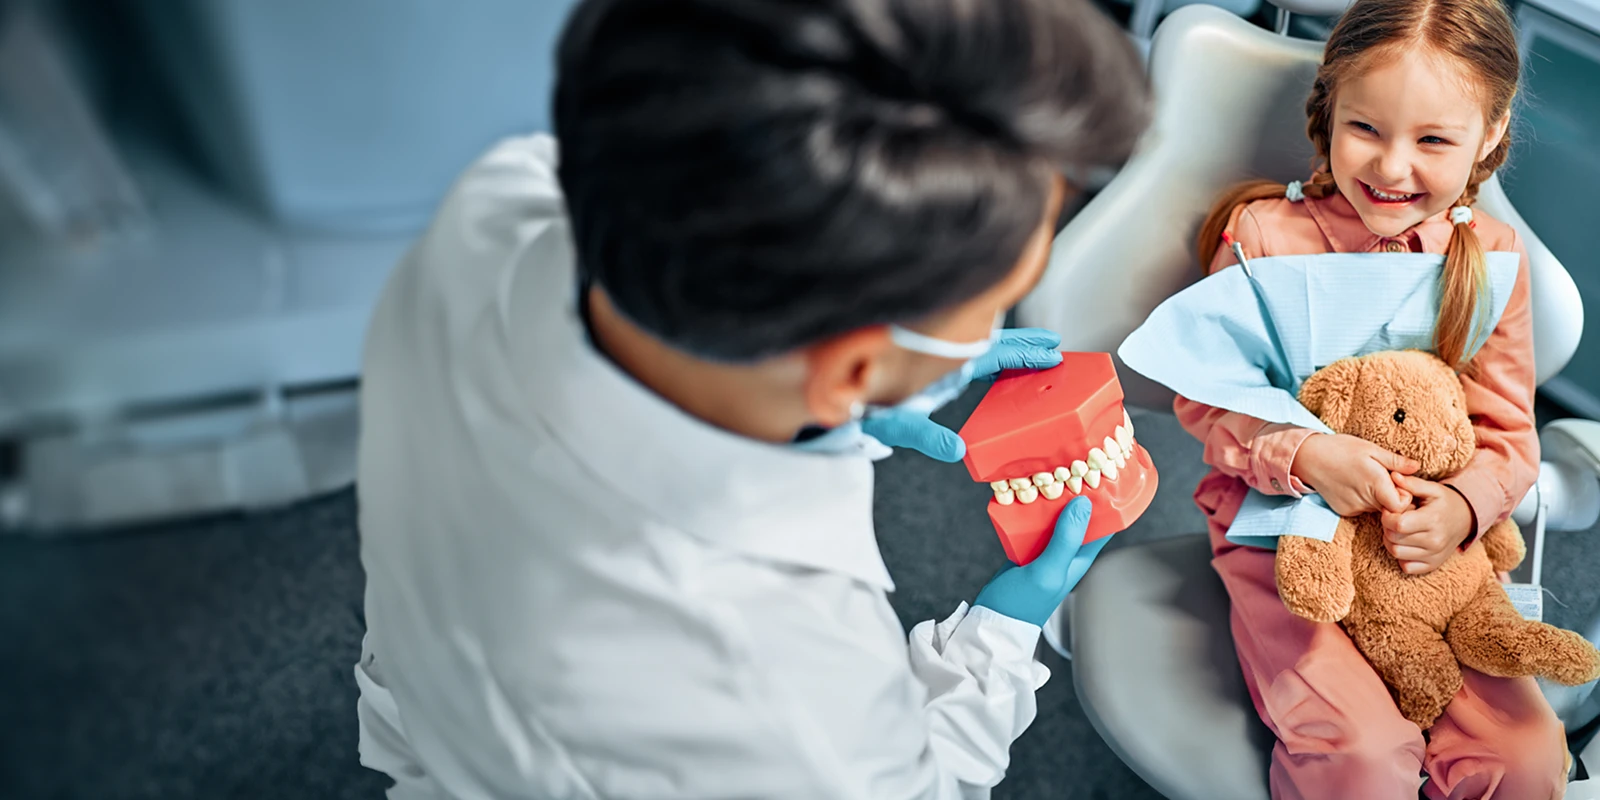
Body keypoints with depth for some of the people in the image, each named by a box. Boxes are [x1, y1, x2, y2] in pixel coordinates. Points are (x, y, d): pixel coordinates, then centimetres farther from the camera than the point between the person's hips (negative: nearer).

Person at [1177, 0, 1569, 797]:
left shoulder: (1491, 254, 1)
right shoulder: (1265, 232, -10)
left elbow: (1508, 433, 6)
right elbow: (1203, 394, -7)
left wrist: (1463, 507, -15)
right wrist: (1303, 455, -24)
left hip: (1426, 547, 4)